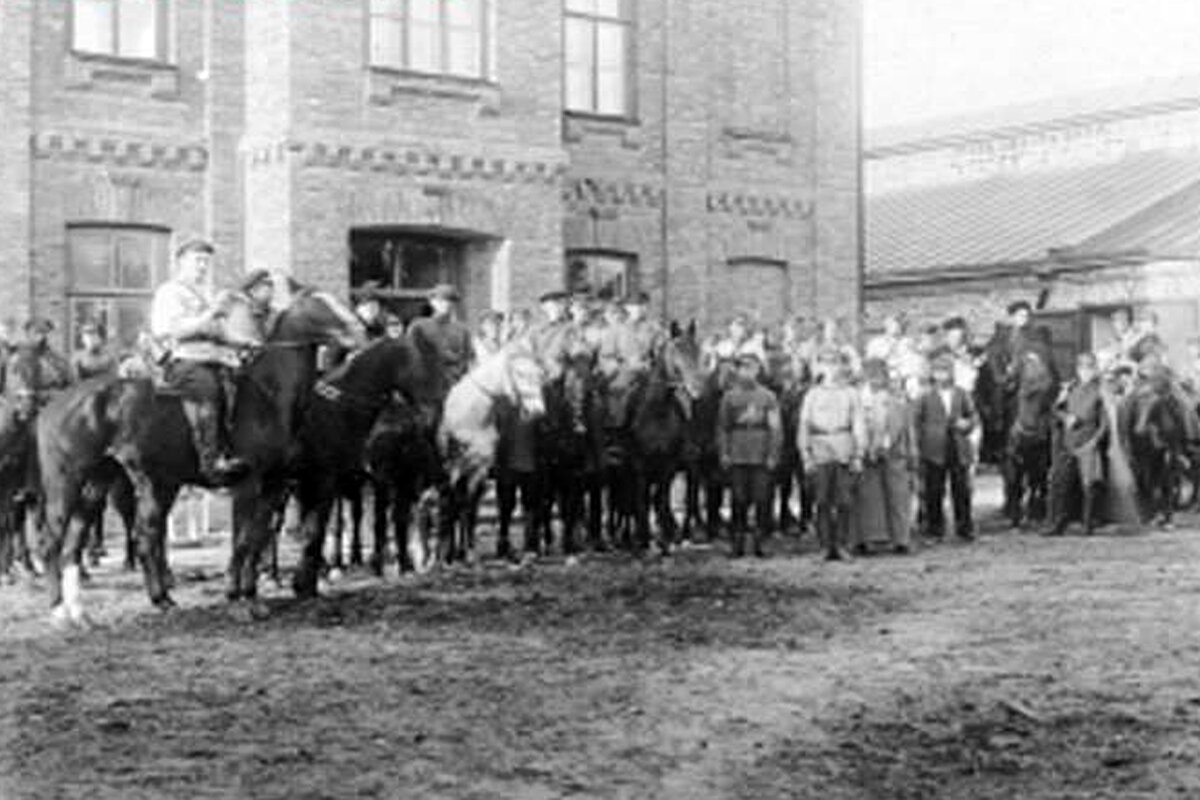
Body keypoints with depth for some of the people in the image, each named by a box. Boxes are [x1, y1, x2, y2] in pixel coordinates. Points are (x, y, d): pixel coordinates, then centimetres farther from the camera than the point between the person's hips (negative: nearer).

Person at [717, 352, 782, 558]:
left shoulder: (767, 397, 4)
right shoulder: (729, 397, 7)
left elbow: (775, 429, 3)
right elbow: (722, 427, 6)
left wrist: (772, 455, -4)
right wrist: (723, 453, -3)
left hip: (760, 457, -1)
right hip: (737, 456, 1)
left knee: (761, 500, -1)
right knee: (738, 500, 1)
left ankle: (758, 541, 7)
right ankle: (738, 542, 8)